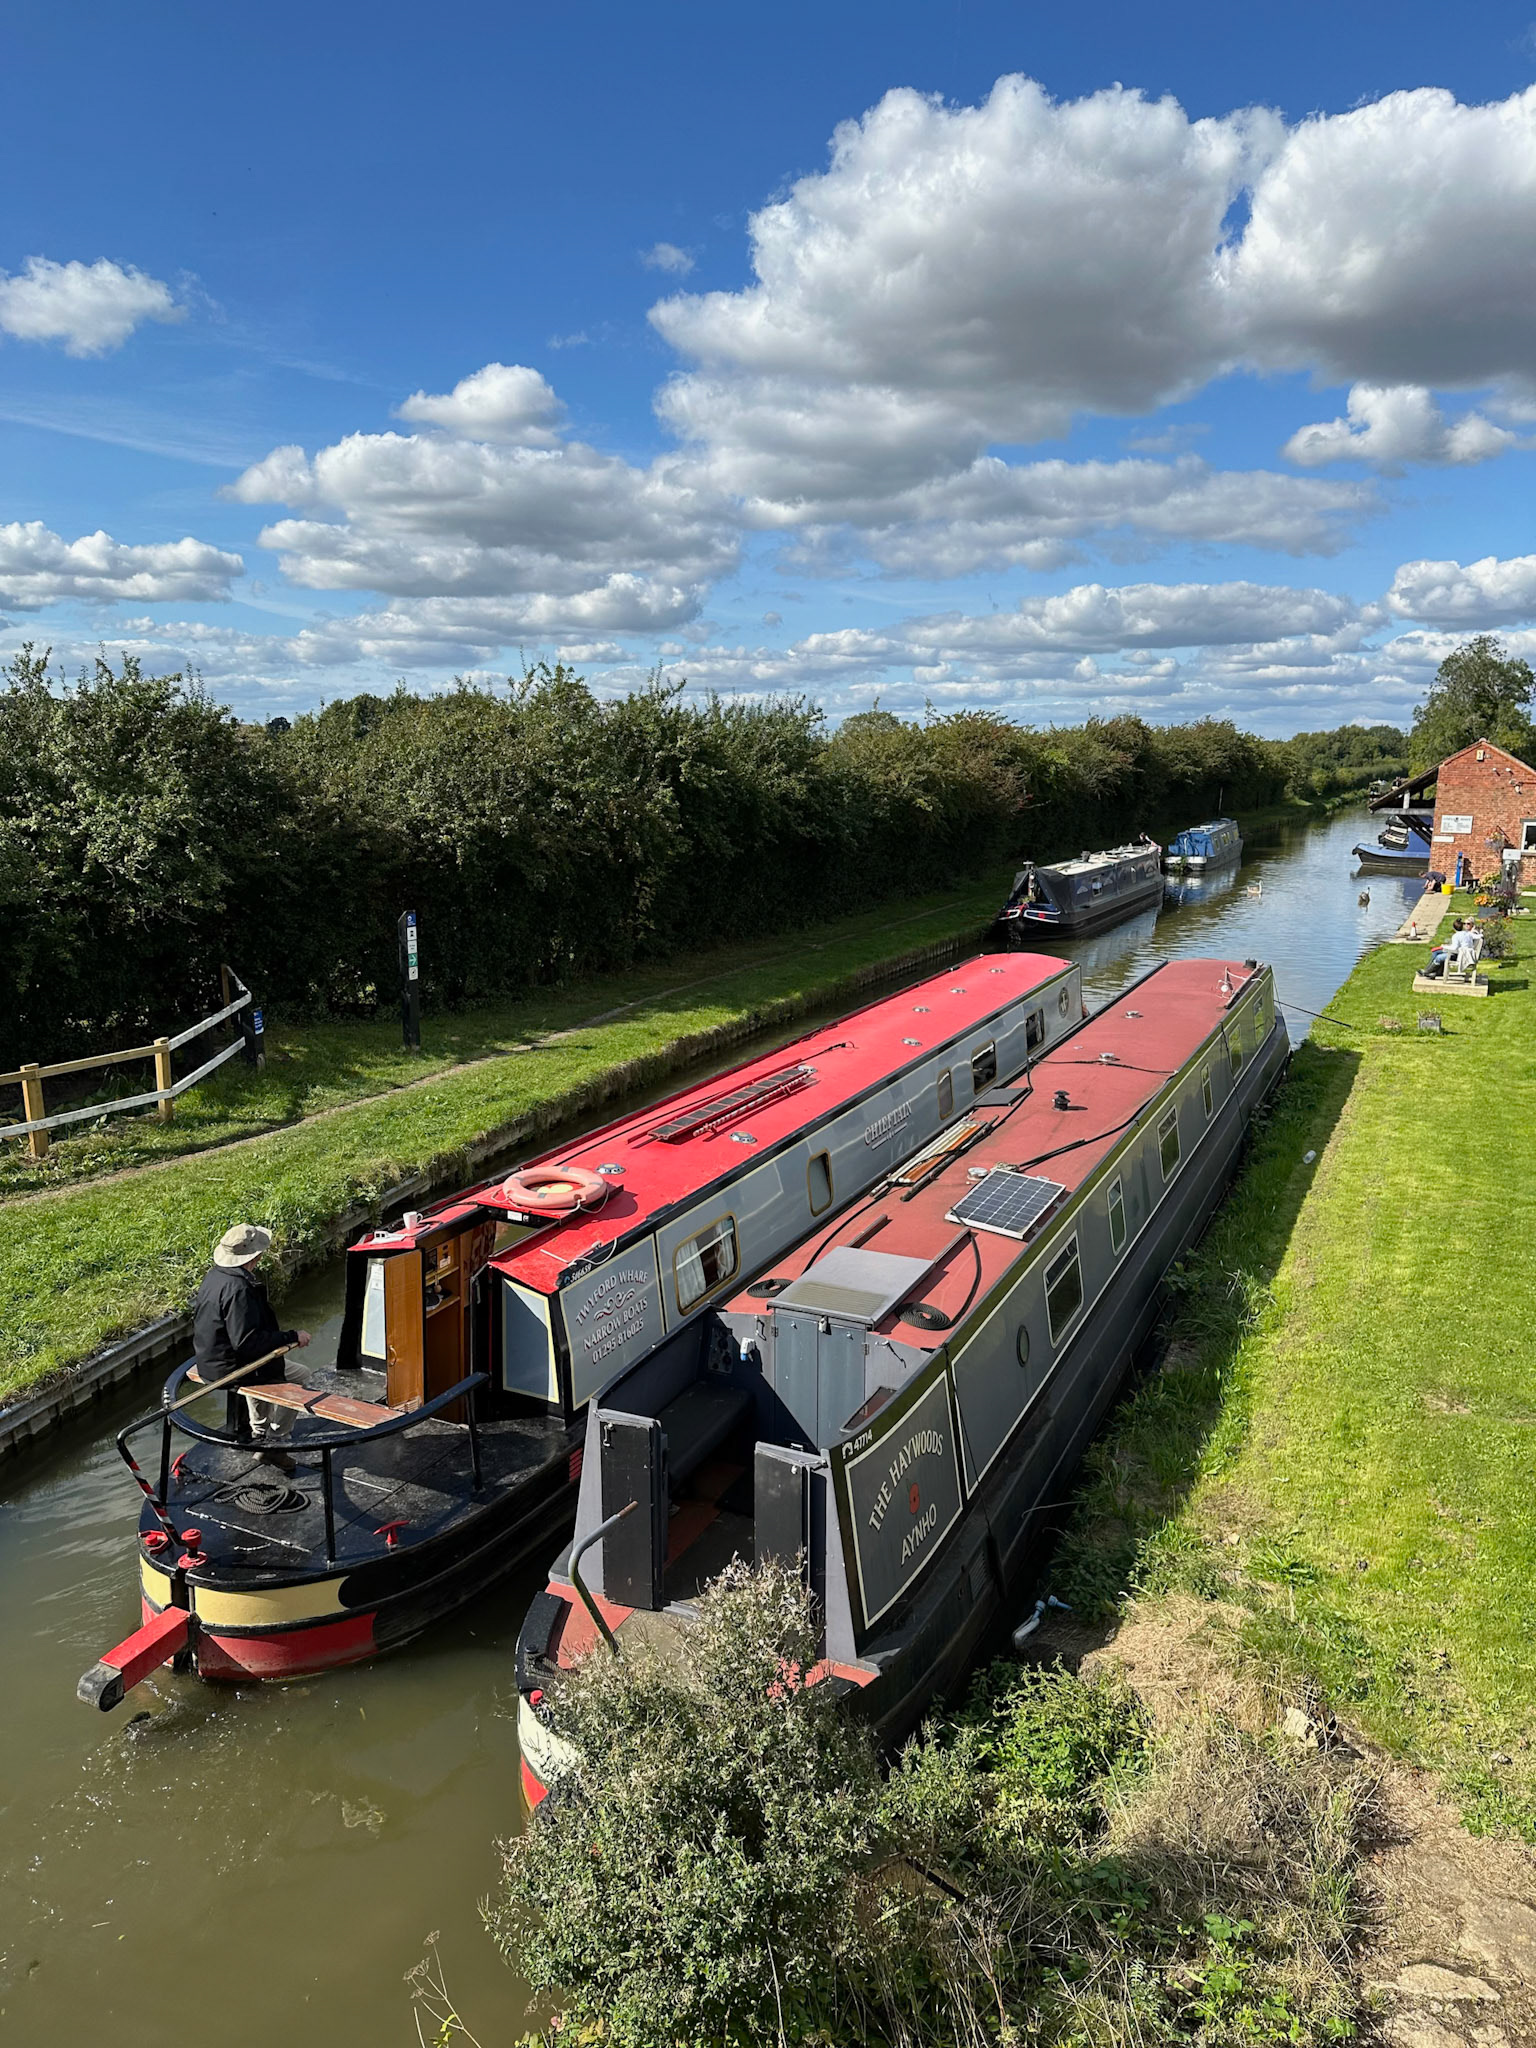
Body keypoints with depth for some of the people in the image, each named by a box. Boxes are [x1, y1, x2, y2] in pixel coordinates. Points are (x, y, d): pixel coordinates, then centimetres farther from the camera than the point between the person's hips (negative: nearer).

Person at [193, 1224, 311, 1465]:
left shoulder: (214, 1274, 1)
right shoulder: (238, 1289, -30)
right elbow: (247, 1341, -30)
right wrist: (291, 1337, -23)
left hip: (208, 1361, 10)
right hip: (228, 1368, -10)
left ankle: (259, 1435, 40)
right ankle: (273, 1442, 8)